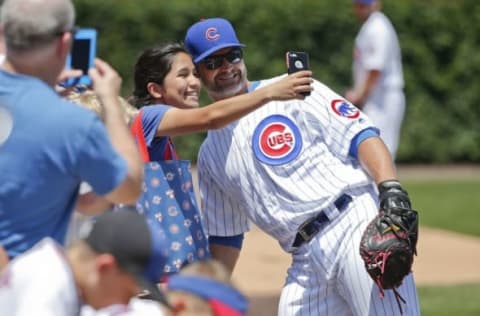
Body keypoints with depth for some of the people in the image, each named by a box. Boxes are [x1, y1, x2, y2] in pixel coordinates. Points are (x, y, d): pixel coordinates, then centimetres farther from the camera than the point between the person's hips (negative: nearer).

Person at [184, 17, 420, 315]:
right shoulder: (211, 154, 21)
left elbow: (361, 136, -4)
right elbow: (224, 235, 26)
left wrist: (392, 191, -20)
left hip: (357, 224, -6)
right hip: (306, 264, 6)